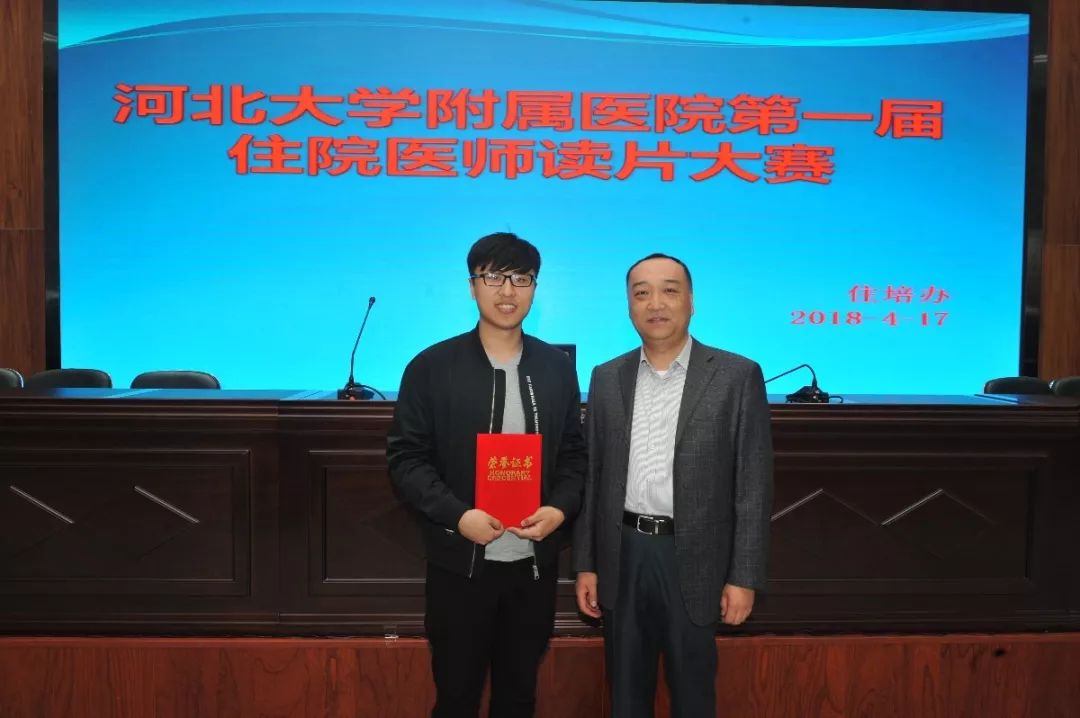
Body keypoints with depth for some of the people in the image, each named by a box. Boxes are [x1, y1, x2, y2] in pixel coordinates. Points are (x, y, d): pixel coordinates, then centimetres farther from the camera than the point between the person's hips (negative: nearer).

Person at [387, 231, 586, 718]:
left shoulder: (557, 368, 4)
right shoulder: (432, 367, -5)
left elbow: (575, 454, 8)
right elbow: (405, 458, -7)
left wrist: (561, 508, -10)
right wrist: (457, 515, -20)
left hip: (535, 562, 3)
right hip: (460, 563, -2)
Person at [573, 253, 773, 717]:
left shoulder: (737, 376, -6)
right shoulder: (607, 378, 4)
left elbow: (754, 485, -6)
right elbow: (592, 476, 6)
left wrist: (744, 575, -8)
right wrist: (585, 563, 5)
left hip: (693, 560, -2)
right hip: (622, 557, 3)